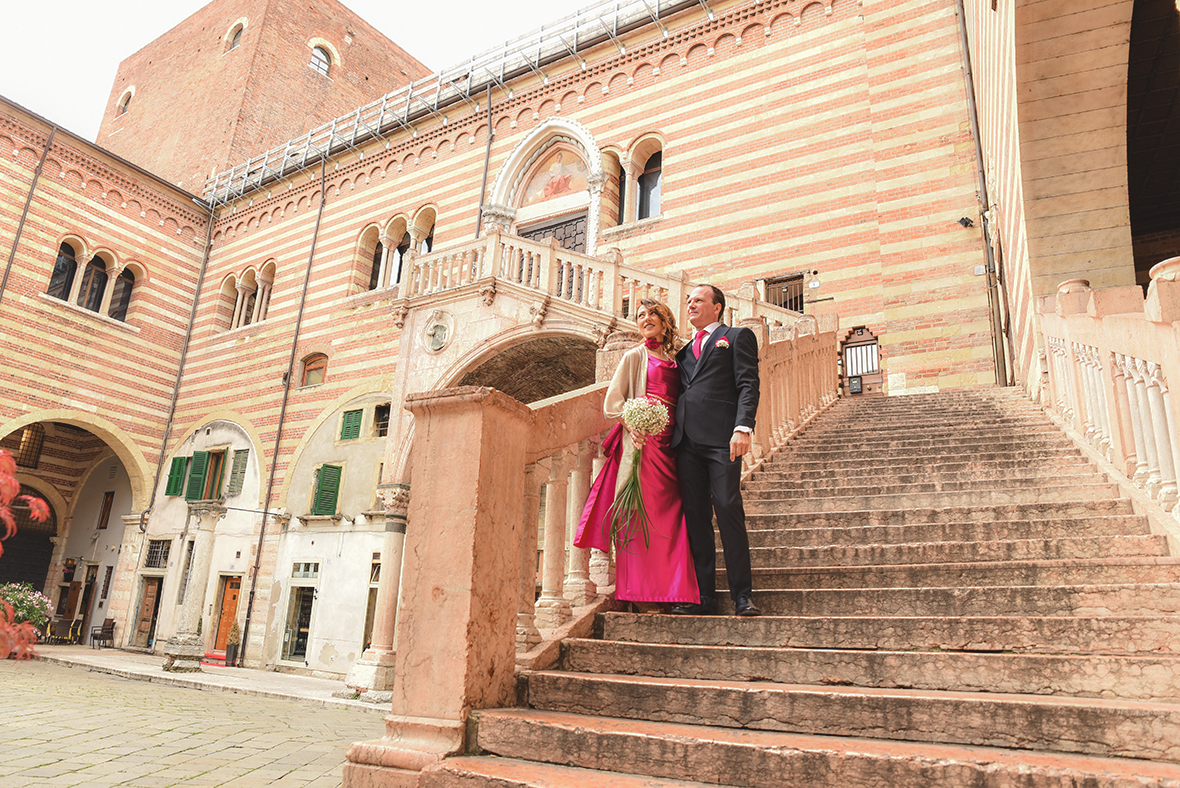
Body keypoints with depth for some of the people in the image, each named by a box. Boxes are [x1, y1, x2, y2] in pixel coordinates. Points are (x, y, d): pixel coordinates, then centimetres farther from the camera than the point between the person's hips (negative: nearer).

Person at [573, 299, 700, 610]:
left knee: (670, 512, 0)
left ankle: (670, 590, 6)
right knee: (642, 510, -9)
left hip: (669, 443, 5)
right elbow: (612, 401, 1)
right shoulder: (635, 356, 8)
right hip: (641, 439, -5)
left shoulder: (674, 359, 20)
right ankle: (640, 592, -5)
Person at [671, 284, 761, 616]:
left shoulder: (738, 337, 10)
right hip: (687, 440, 5)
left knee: (729, 510, -9)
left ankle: (742, 594, -2)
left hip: (722, 438, -5)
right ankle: (704, 596, 7)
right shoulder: (684, 351, 27)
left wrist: (743, 427, -16)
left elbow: (748, 385, -2)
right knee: (695, 516, 3)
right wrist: (673, 433, 9)